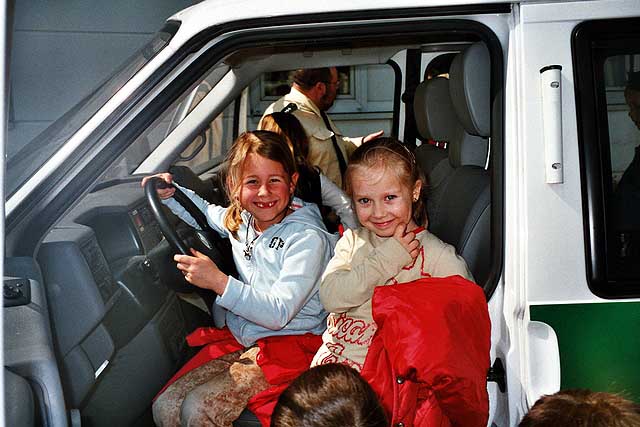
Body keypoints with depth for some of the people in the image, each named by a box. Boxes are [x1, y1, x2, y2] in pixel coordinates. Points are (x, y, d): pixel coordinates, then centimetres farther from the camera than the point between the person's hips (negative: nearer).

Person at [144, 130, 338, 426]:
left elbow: (279, 314, -24)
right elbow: (204, 212, 29)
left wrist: (219, 282, -31)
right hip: (242, 344, 7)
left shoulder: (307, 238, -16)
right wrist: (169, 192, 10)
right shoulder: (240, 220, 4)